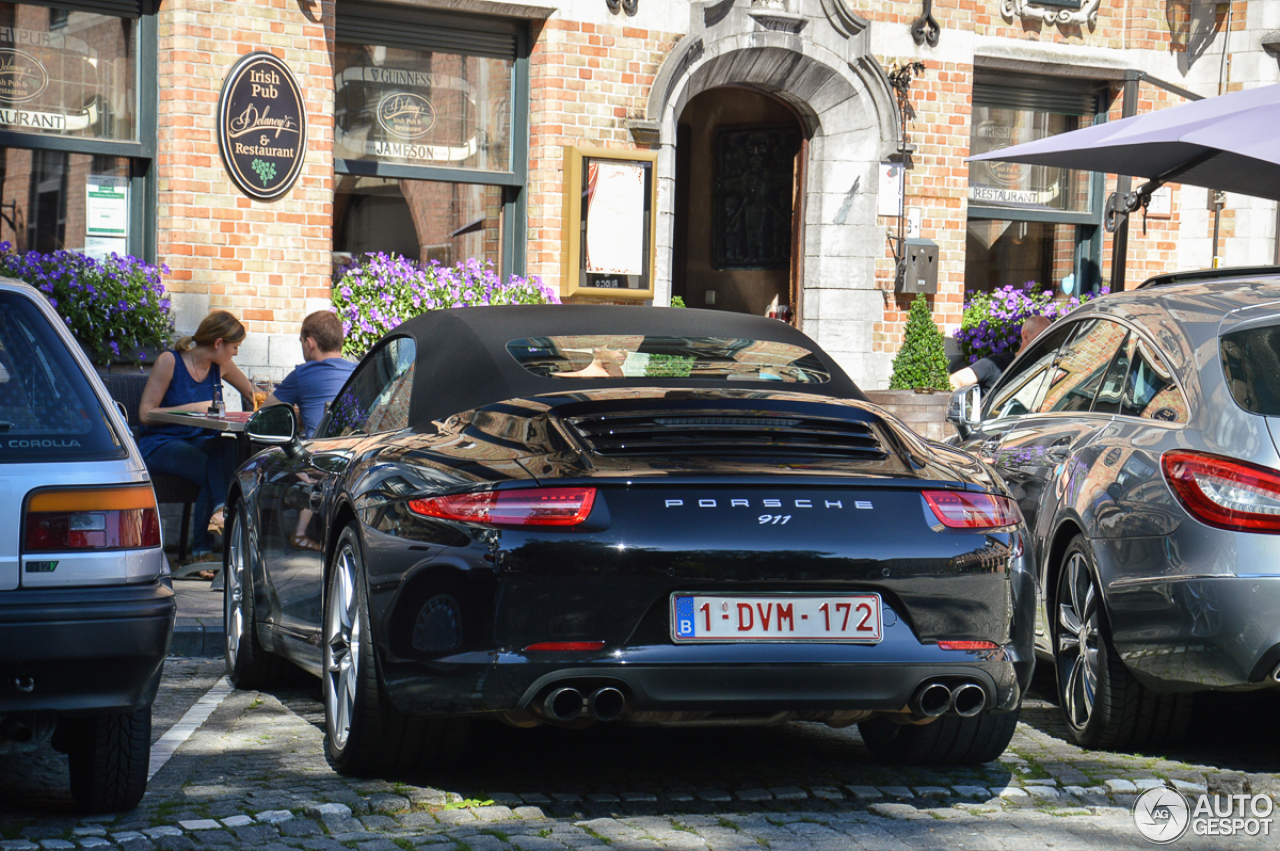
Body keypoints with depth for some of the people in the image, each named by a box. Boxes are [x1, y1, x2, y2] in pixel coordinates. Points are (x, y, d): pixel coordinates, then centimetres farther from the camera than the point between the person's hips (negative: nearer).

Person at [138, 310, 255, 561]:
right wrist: (193, 408, -16)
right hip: (162, 444, -5)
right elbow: (146, 414, -11)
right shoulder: (169, 361, -8)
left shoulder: (221, 366, 10)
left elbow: (252, 393, 30)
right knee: (213, 470, -36)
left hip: (201, 442, 5)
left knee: (232, 452, -32)